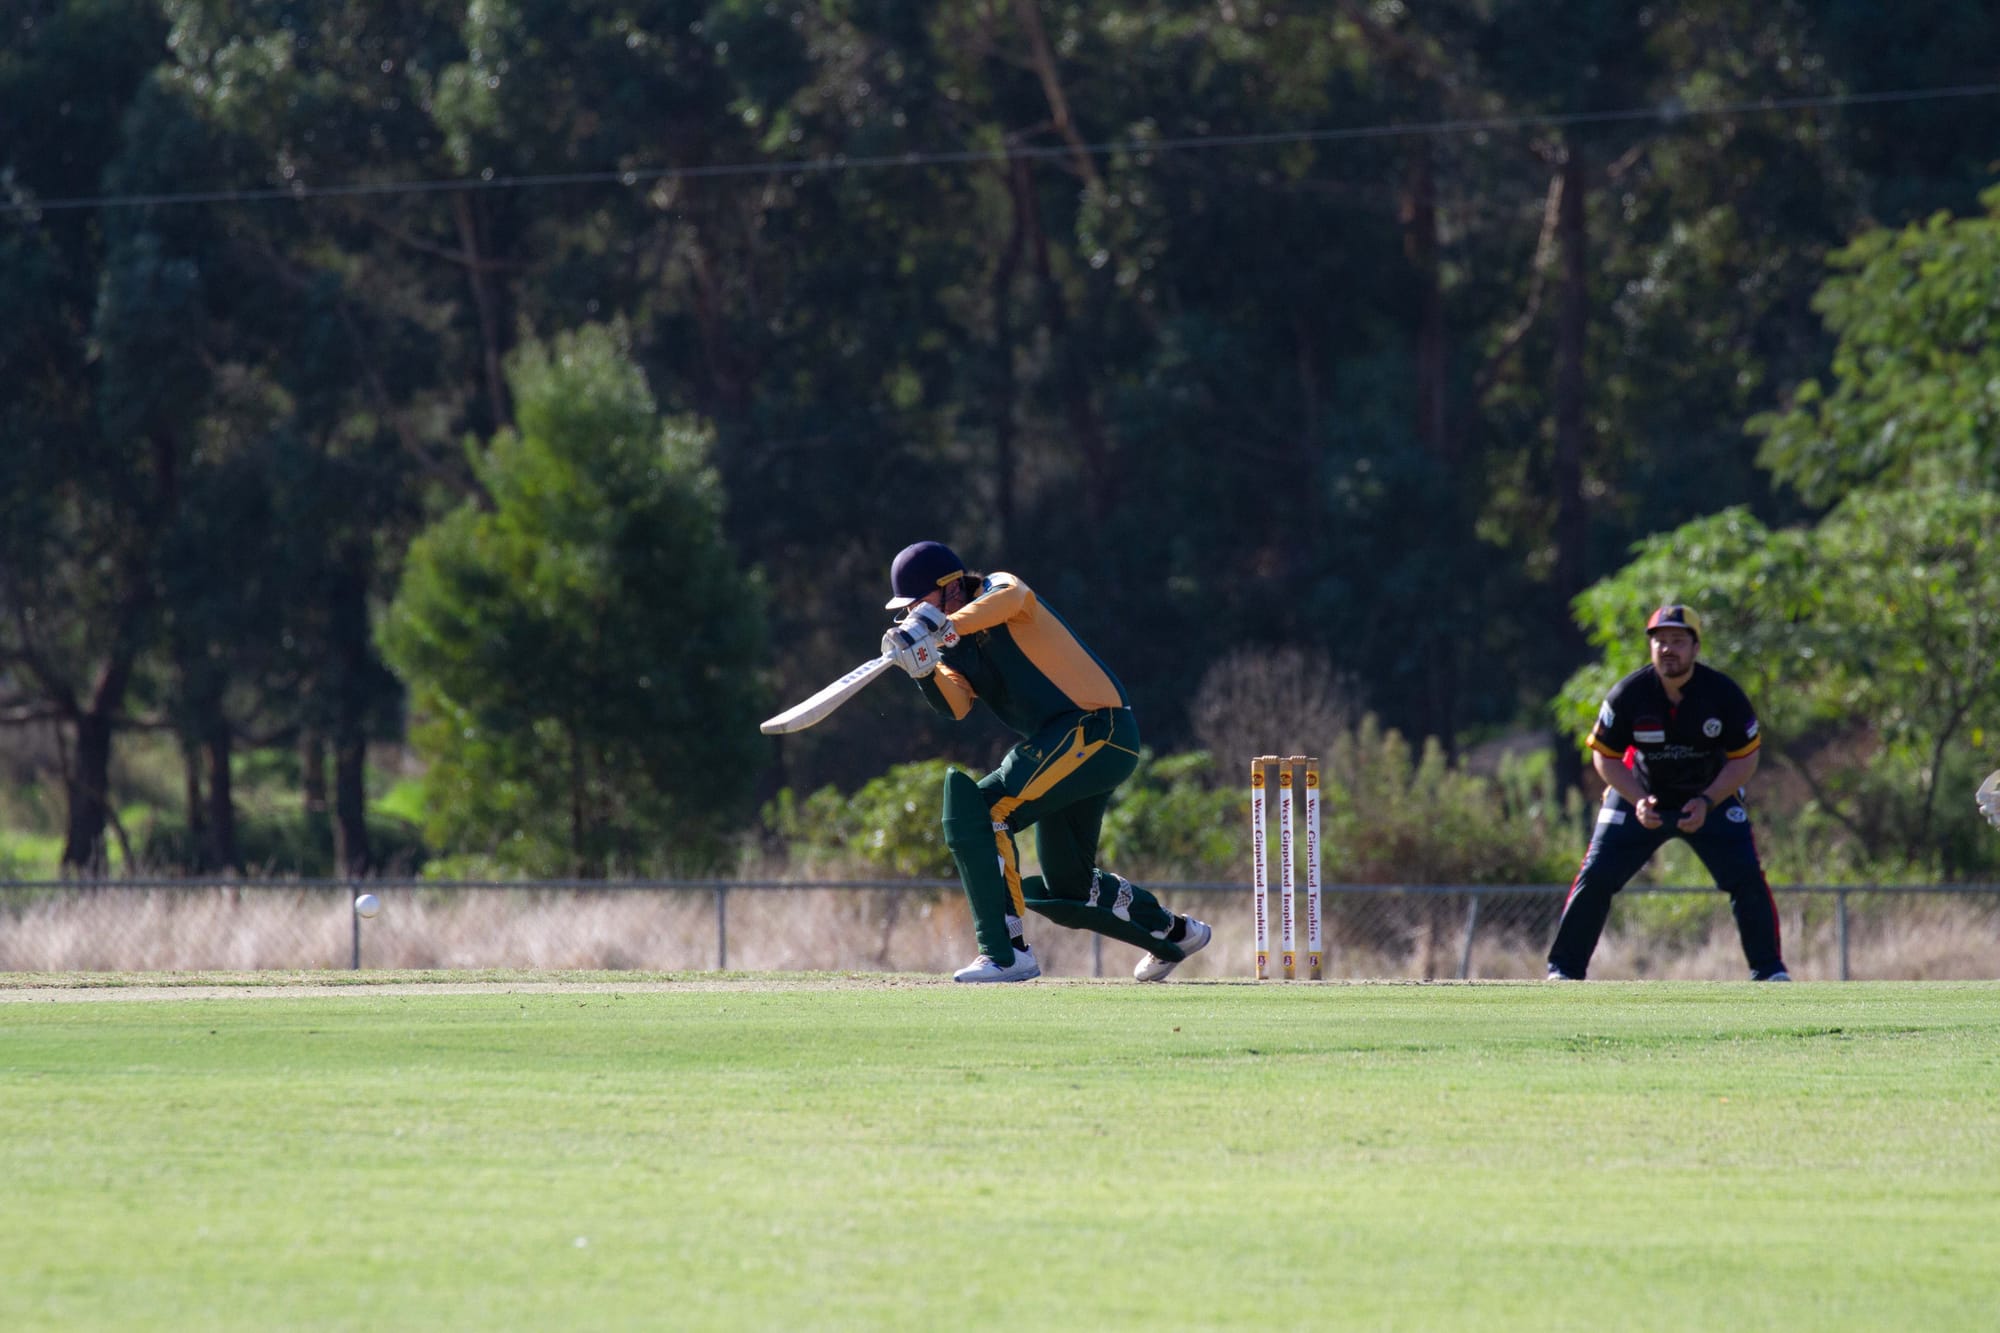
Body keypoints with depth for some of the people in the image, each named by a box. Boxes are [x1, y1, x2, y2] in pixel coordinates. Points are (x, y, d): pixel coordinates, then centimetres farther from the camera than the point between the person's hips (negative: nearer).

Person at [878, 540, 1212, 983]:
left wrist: (938, 626, -47)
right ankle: (1174, 933, 41)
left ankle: (1007, 953, -24)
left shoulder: (997, 588, -7)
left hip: (1096, 731, -10)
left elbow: (1009, 598, -33)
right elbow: (957, 705, -3)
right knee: (1064, 891, 18)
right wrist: (923, 668, -23)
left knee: (977, 808, -22)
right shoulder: (952, 647, 14)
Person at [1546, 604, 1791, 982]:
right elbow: (1604, 756, -7)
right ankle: (1564, 967, 3)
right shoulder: (1628, 694, -19)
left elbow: (1745, 758, -10)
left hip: (1711, 798, 0)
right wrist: (1638, 801, -20)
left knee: (1747, 878, -13)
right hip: (1641, 798, 0)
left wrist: (1707, 802, -22)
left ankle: (1768, 968, 1)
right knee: (1596, 876, -9)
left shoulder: (1723, 693, -19)